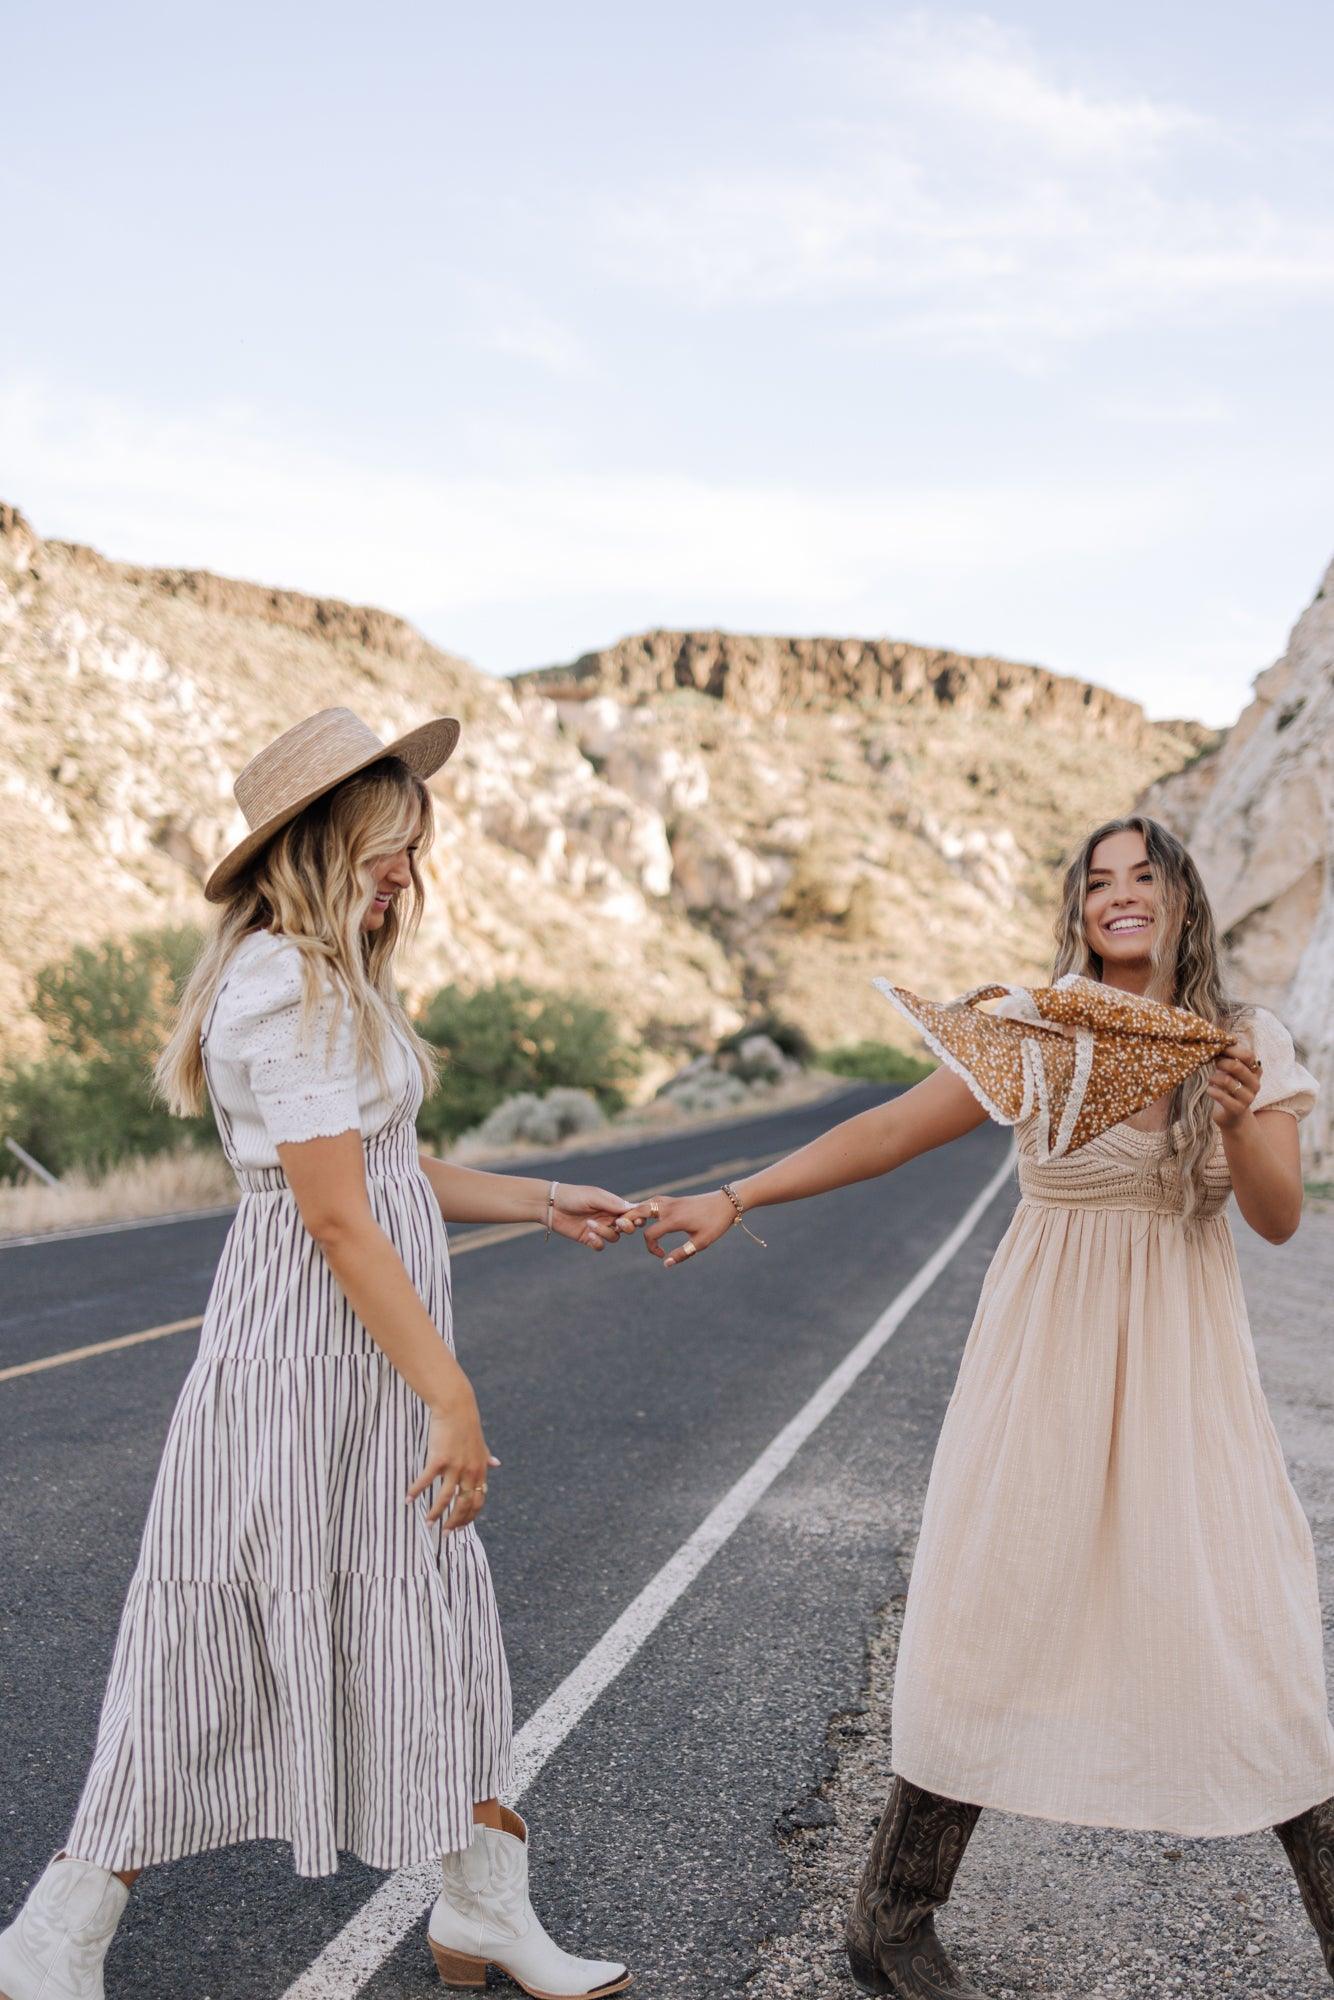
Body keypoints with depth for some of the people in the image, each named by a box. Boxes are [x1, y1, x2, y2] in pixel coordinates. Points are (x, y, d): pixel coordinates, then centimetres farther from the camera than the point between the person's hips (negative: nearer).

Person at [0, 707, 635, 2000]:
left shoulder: (333, 977, 13)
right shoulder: (286, 989, -20)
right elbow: (337, 1217, -23)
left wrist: (539, 1202, 18)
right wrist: (451, 1397, -20)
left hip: (370, 1357, 10)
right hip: (305, 1367, -10)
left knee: (439, 1629, 16)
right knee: (224, 1652, 3)